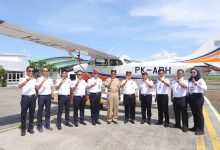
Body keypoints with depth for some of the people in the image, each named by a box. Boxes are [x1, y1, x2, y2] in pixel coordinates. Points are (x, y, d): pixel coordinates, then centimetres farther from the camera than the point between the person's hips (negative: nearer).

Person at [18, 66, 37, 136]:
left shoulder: (34, 80, 10)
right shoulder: (23, 79, -1)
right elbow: (19, 86, -22)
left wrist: (35, 94, 8)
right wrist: (27, 79, -35)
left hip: (32, 97, 3)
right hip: (25, 97, -3)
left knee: (32, 113, 9)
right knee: (23, 113, 2)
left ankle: (30, 128, 22)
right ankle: (23, 129, 14)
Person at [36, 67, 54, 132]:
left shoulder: (50, 79, 11)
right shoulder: (39, 79, -2)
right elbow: (37, 88, -15)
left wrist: (51, 94, 4)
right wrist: (43, 81, -23)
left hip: (48, 96, 4)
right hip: (41, 96, -4)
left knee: (48, 111, 9)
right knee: (40, 111, 2)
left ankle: (47, 124, 20)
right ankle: (39, 126, 12)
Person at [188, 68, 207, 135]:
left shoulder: (200, 80, -5)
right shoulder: (189, 80, 12)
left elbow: (205, 88, -20)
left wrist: (197, 84, -33)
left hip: (198, 97, -6)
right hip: (191, 97, 6)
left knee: (199, 113, -4)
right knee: (194, 113, 13)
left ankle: (201, 129, 3)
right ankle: (195, 127, 24)